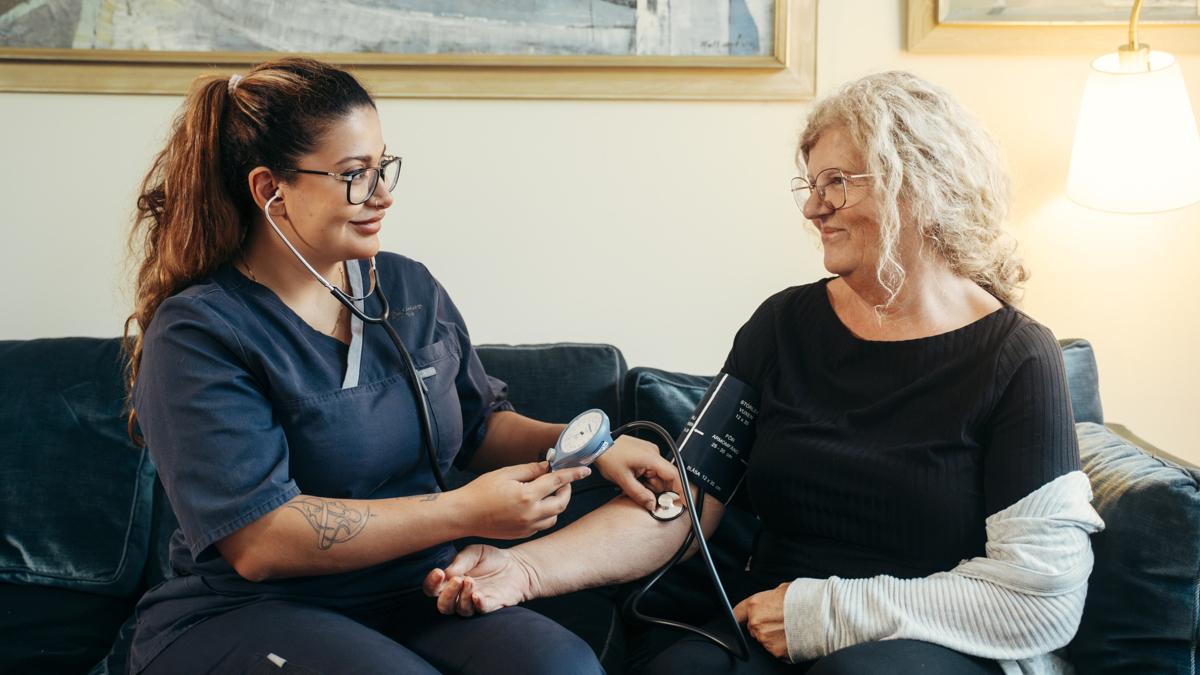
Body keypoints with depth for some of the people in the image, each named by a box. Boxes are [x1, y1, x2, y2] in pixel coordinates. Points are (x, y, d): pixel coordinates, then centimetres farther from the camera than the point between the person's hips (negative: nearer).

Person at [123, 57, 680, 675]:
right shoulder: (197, 332, -11)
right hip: (242, 617, -4)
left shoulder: (411, 289, 10)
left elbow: (480, 424, 22)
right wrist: (463, 512, -20)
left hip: (412, 600, 5)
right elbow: (259, 540, -20)